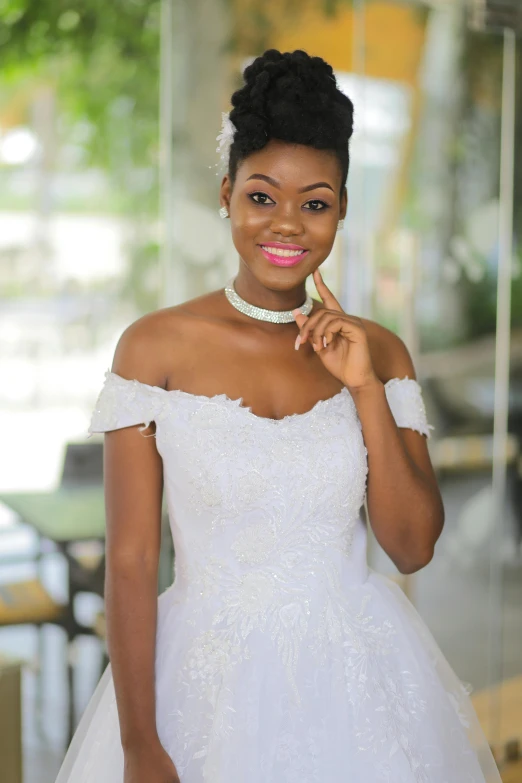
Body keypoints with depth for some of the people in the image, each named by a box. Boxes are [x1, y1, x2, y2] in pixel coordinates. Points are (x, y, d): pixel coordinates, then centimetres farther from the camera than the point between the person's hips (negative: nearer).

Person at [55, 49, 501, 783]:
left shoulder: (378, 351, -1)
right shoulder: (156, 346, -8)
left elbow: (414, 547, -3)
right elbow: (130, 561, -8)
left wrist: (366, 389, -13)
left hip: (358, 678, 2)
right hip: (208, 686, -2)